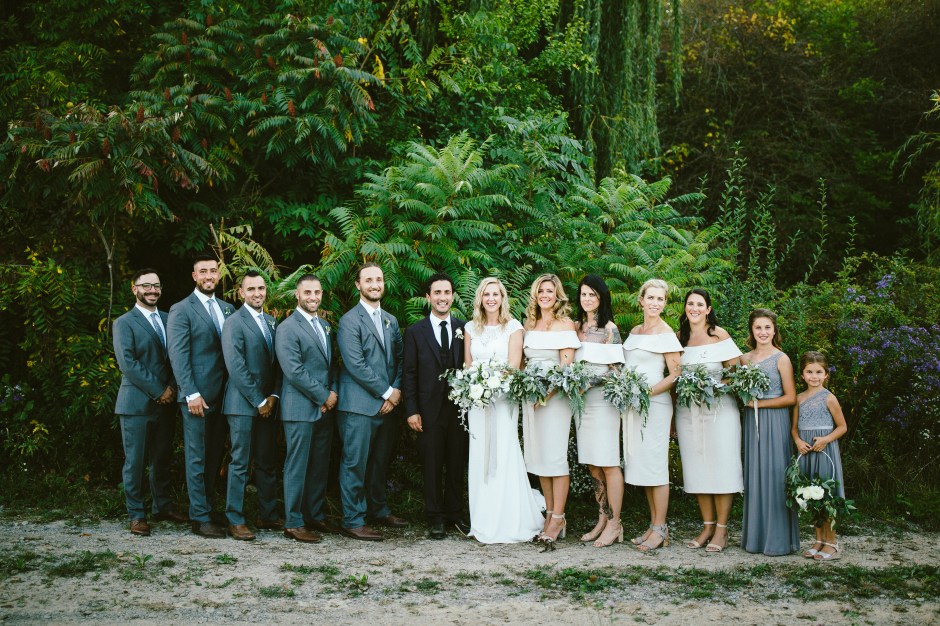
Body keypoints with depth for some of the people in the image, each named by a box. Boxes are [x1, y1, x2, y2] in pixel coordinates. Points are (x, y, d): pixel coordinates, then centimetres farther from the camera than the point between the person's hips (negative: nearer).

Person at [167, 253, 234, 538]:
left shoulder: (227, 309, 13)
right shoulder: (181, 310, -3)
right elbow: (178, 355, -10)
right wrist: (191, 394, -16)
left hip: (222, 394, 6)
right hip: (197, 395, -5)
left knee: (215, 456, 10)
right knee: (197, 458, 0)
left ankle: (207, 505, 19)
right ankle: (200, 518, 5)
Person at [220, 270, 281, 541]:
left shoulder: (271, 322, 13)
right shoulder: (234, 323, -8)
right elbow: (236, 368, -14)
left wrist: (273, 396, 0)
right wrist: (258, 401, -13)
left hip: (268, 404, 6)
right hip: (243, 404, -6)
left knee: (267, 463, 11)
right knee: (240, 463, -2)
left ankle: (269, 516, 19)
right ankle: (235, 521, 4)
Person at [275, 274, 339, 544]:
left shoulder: (325, 326, 16)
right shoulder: (287, 328, -9)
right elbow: (294, 371, -16)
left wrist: (333, 392, 2)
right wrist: (323, 396, -13)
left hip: (325, 408, 7)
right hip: (301, 409, -7)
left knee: (320, 466, 12)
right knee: (297, 466, -2)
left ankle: (315, 516, 22)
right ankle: (293, 523, 5)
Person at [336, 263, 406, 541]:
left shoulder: (391, 320, 16)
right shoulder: (349, 321, -8)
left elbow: (399, 359, 16)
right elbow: (356, 365, -15)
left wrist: (396, 390, 0)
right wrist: (386, 392, -12)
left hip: (387, 404, 7)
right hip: (360, 405, -7)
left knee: (380, 462, 17)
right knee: (355, 464, -2)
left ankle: (379, 509, 32)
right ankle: (353, 521, 5)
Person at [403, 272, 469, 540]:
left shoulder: (464, 329, 6)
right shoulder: (415, 331, 1)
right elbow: (409, 374, 0)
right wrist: (411, 411, -6)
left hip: (459, 407, 2)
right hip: (429, 410, -2)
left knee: (457, 465, 9)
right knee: (432, 466, 5)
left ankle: (455, 515, 22)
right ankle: (435, 518, 16)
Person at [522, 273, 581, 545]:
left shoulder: (565, 324, -2)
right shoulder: (530, 324, 15)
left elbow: (567, 364, -9)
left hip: (556, 394, -6)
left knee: (555, 456, -6)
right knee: (538, 455, 6)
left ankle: (558, 518, -2)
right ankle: (549, 514, 13)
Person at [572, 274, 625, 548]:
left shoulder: (609, 328, -4)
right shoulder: (577, 327, 13)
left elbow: (615, 369, -8)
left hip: (603, 399, -6)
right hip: (582, 399, 6)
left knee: (608, 462, -6)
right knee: (592, 464, 8)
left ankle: (614, 524, -1)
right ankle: (602, 520, 15)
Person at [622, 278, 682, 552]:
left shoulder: (666, 333, -5)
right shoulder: (635, 331, 15)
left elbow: (675, 375, -9)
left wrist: (648, 392, -18)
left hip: (655, 404, -7)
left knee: (655, 465, -6)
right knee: (641, 465, 8)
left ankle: (661, 529, 0)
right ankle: (654, 524, 15)